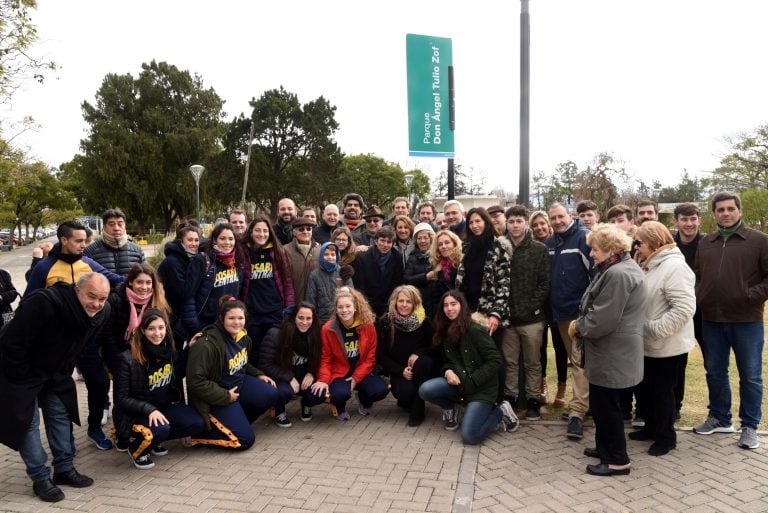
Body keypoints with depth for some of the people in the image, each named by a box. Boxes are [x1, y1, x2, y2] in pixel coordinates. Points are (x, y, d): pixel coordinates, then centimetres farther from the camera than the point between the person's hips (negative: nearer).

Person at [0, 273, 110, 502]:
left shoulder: (102, 313, -15)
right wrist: (25, 380, -18)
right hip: (20, 371, -6)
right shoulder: (43, 303, -36)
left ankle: (64, 469, 20)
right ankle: (40, 478, 8)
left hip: (54, 374, 6)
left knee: (61, 415, 7)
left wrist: (65, 373, 5)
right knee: (28, 421, -4)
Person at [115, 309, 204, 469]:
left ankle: (154, 440, 8)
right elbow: (121, 399, -15)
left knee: (196, 423, -16)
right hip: (136, 412, -5)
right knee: (161, 429, -34)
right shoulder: (129, 358, -18)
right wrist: (149, 409, -29)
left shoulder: (169, 351, -3)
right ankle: (137, 449, 0)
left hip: (165, 405, 6)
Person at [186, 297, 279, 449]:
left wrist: (259, 374, 5)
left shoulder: (242, 336, 0)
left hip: (239, 383, 8)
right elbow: (195, 381, -26)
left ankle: (237, 422, 8)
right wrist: (226, 396, -21)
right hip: (216, 397, -8)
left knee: (271, 394, -14)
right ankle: (198, 433, 3)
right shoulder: (206, 344, -26)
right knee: (246, 439, -13)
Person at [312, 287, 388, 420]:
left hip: (361, 372, 2)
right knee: (341, 393, -34)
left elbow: (371, 357, -2)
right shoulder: (328, 329, -10)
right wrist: (324, 380, -19)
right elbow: (325, 359, -2)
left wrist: (356, 378, -12)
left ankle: (364, 401, 13)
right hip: (339, 373, -2)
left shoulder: (368, 326, -7)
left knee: (381, 390, -25)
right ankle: (340, 408, 6)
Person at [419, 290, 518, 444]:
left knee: (470, 437, -19)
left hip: (481, 389, -6)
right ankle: (450, 407, 11)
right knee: (425, 390, -20)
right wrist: (448, 372, -8)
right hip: (458, 384, 6)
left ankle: (500, 412, 7)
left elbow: (495, 360, -15)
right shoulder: (446, 332, 7)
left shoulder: (475, 330, -15)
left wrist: (471, 381, -17)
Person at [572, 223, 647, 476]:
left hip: (611, 353, -11)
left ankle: (617, 460, 13)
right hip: (610, 351, 11)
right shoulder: (620, 268, 13)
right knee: (602, 403, 20)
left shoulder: (618, 274, -22)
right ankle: (605, 447, 34)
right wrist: (581, 324, 7)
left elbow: (603, 319, -25)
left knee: (606, 405, 1)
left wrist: (578, 327, -10)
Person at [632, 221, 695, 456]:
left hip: (667, 346, -9)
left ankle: (666, 436, 22)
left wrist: (655, 330, -27)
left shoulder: (674, 266, -21)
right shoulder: (649, 265, 9)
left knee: (663, 391, 5)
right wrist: (646, 332, 10)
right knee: (648, 388, 19)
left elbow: (684, 309, -28)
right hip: (649, 344, 9)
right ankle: (652, 427, 36)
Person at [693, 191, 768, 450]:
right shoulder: (705, 242, 10)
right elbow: (697, 275, 17)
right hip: (711, 320, 4)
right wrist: (700, 297, 2)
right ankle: (719, 418, 30)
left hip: (747, 320, -4)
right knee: (715, 372, 14)